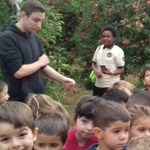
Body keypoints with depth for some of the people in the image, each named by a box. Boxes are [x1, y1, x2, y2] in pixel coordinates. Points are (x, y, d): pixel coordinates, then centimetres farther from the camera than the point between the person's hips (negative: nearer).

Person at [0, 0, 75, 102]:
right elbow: (18, 72, -23)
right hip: (20, 101, -7)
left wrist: (62, 79, 3)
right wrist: (39, 62, -7)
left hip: (39, 97, 7)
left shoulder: (35, 38, 8)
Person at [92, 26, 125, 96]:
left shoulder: (118, 51, -10)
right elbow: (93, 63, 16)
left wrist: (111, 73, -26)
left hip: (111, 86, -6)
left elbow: (121, 70, -8)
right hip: (98, 85, 6)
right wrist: (96, 71, -6)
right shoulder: (99, 48, 8)